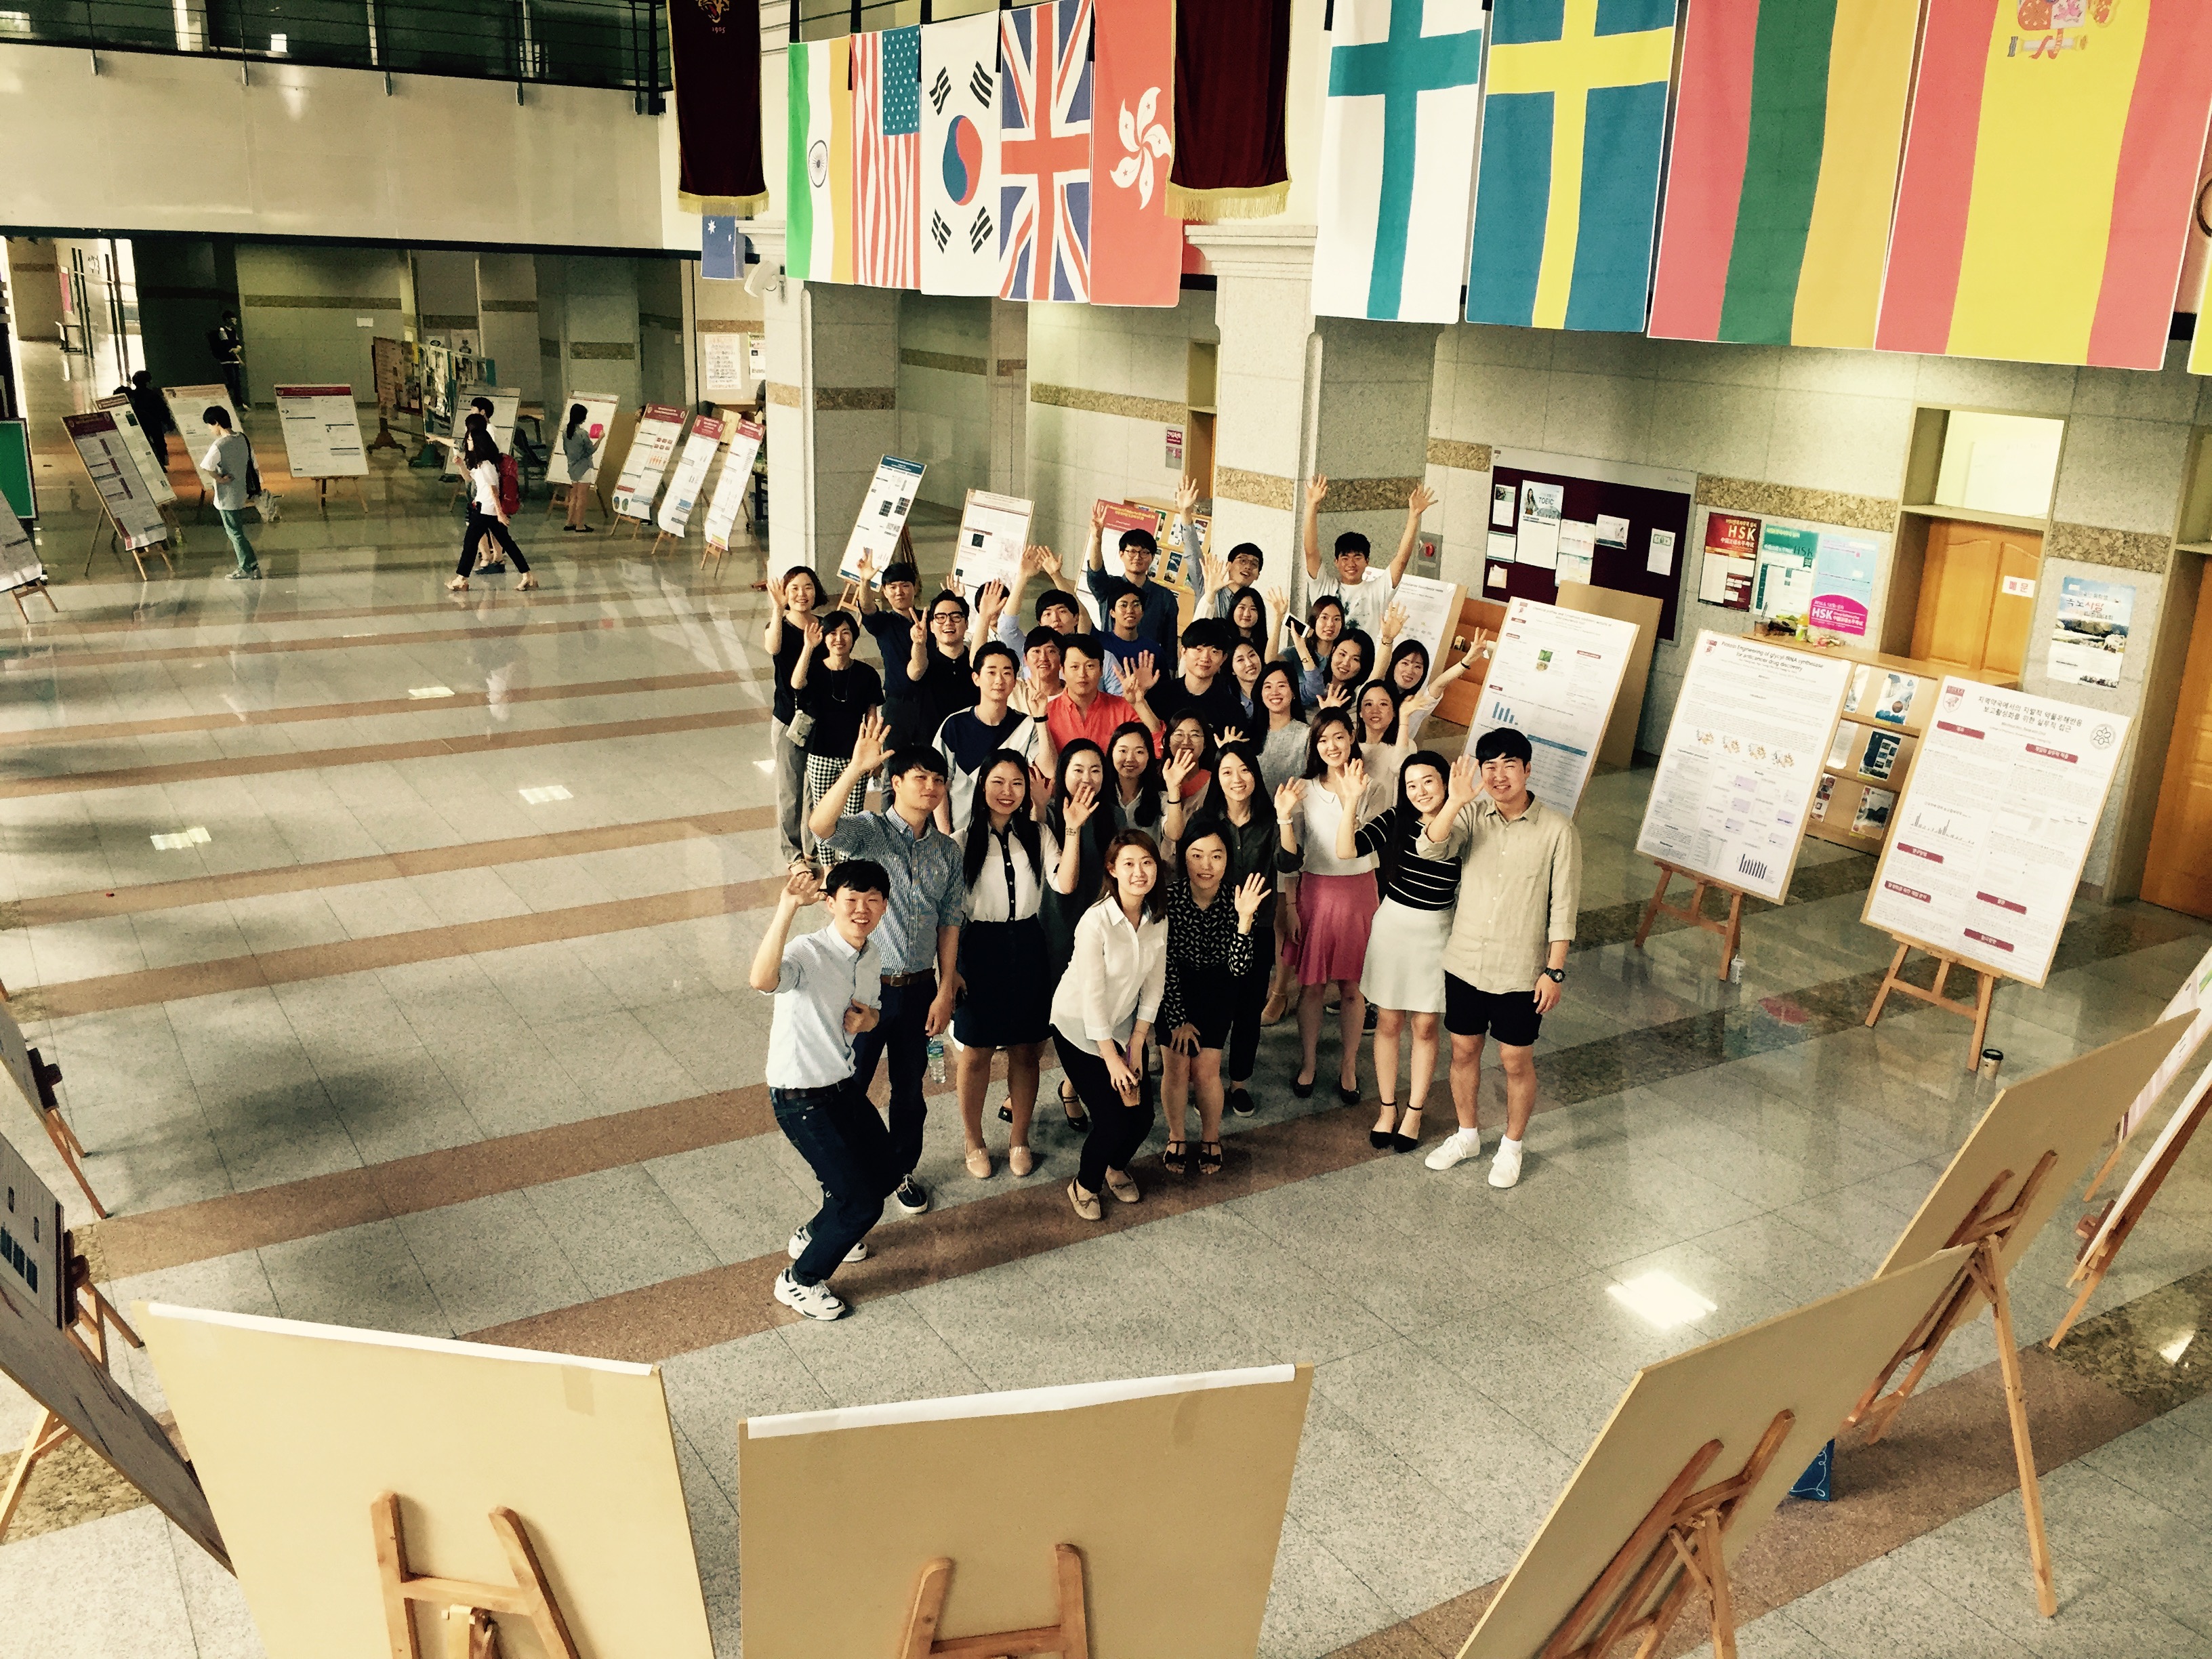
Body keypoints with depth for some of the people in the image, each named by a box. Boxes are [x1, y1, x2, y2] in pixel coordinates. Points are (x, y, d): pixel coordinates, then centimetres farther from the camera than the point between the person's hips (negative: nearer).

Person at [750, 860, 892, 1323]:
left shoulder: (872, 956, -2)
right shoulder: (807, 953, -27)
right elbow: (762, 980, -50)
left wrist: (867, 1018, -8)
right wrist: (787, 907, -59)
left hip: (842, 1086, 8)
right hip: (799, 1099, -8)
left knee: (883, 1171, 23)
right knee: (862, 1204, -7)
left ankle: (812, 1234, 47)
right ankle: (800, 1281, 17)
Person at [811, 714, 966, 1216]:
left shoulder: (949, 851, 2)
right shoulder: (869, 832, -12)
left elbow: (949, 924, 4)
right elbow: (820, 826, -34)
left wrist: (945, 991, 1)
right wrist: (855, 769, -44)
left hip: (918, 987, 4)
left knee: (909, 1089, 18)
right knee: (849, 1085, 10)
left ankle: (901, 1171, 38)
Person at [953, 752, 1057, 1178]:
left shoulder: (1036, 835, 3)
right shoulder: (964, 839, -5)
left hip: (1028, 948, 2)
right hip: (979, 950, -2)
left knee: (1026, 1050, 11)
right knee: (976, 1053, 9)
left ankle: (1020, 1139, 30)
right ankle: (974, 1143, 28)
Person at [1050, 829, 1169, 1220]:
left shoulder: (1158, 918, -10)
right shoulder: (1096, 921, -28)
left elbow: (1154, 984, -1)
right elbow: (1092, 995, -23)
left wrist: (1136, 1045, -3)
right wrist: (1111, 1058, -17)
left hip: (1124, 1025, 5)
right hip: (1079, 1027, -5)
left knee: (1142, 1117, 2)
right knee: (1113, 1121, -8)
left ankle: (1117, 1168, 34)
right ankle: (1084, 1185, 21)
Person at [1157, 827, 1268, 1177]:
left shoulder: (1237, 899, -21)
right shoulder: (1169, 897, -24)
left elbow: (1239, 969, -24)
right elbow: (1166, 965, -15)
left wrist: (1244, 919, -37)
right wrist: (1178, 1020, -11)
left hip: (1216, 990, 0)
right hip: (1173, 988, 0)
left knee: (1206, 1069, -4)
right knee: (1176, 1066, -4)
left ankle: (1211, 1138, 21)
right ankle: (1176, 1138, 21)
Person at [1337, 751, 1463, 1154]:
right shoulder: (1395, 821, -9)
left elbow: (1470, 890, -11)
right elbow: (1346, 850, -18)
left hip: (1436, 933, -1)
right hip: (1392, 926, 1)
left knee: (1425, 1026, 8)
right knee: (1388, 1022, 11)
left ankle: (1414, 1112, 24)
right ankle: (1387, 1108, 27)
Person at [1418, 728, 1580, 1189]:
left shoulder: (1557, 829, -12)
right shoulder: (1472, 814, -5)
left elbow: (1563, 906, -9)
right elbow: (1428, 849, -22)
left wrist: (1554, 970, -10)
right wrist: (1455, 802, -36)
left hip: (1521, 972, -3)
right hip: (1465, 961, 3)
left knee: (1516, 1062, 10)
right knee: (1463, 1050, 17)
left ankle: (1512, 1146, 32)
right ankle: (1466, 1135, 38)